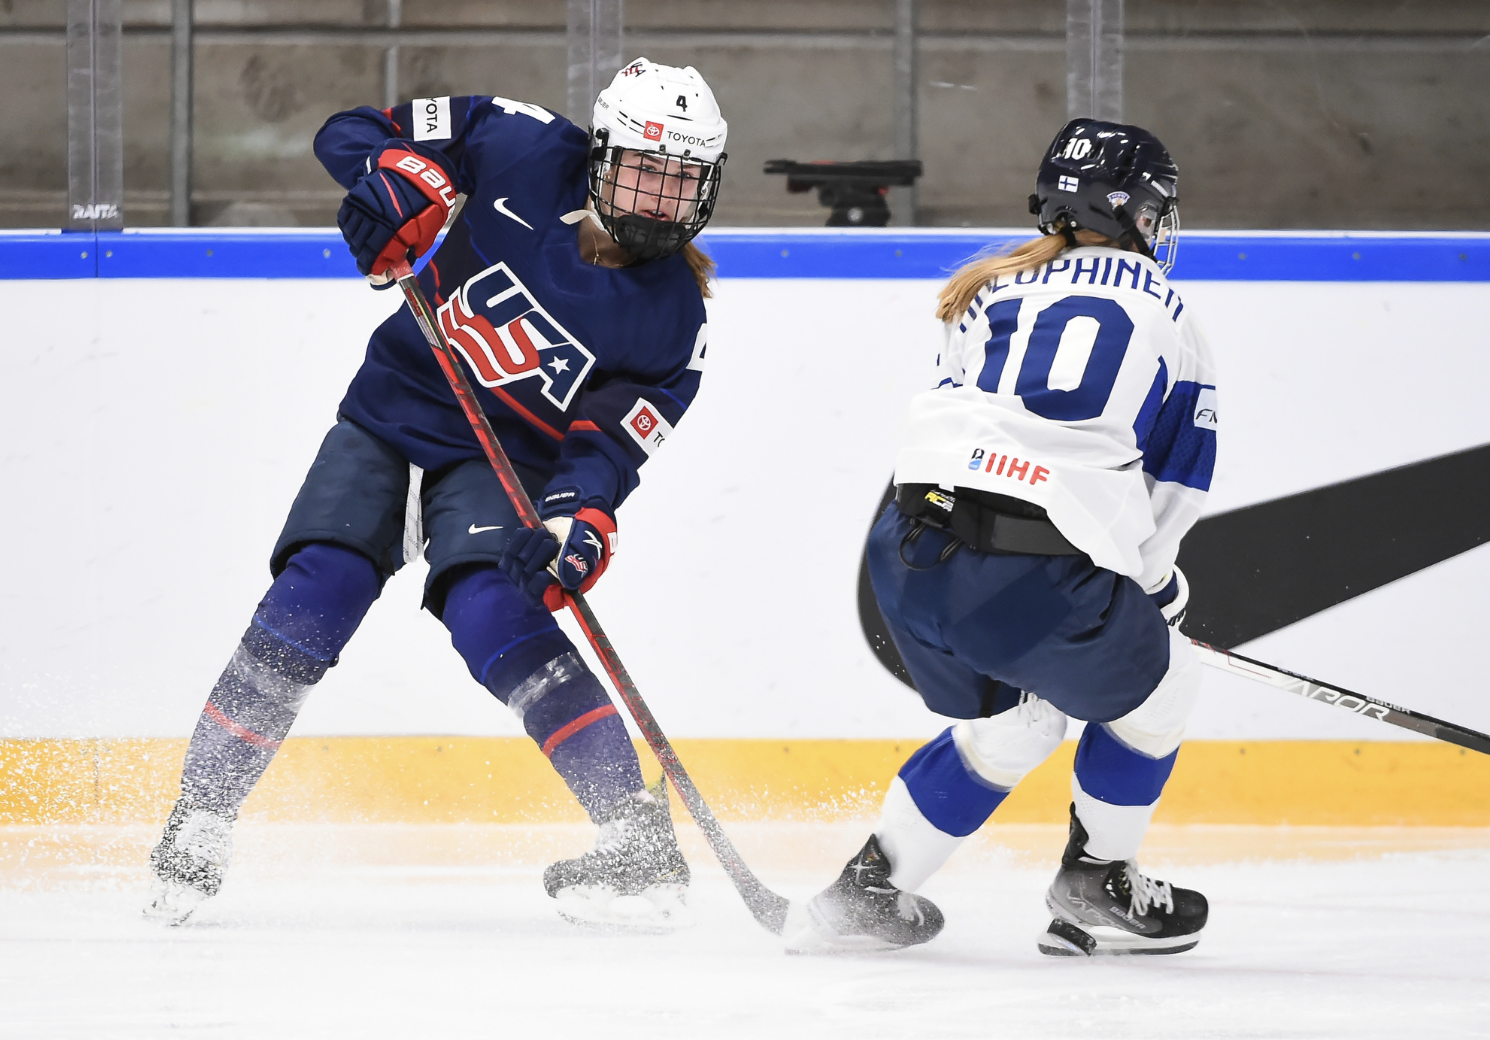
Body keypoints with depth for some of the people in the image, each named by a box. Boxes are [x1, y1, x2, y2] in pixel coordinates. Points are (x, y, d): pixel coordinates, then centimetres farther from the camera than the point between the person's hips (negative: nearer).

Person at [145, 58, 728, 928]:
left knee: (492, 614, -27)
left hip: (505, 465, -2)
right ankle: (201, 823, 0)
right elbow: (356, 132, -6)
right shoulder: (528, 153, -11)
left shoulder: (672, 318, -10)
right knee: (310, 604, -15)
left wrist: (584, 518, -36)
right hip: (392, 411, 2)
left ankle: (640, 836, -27)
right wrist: (399, 176, -28)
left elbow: (611, 440, -16)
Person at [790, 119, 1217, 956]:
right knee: (1158, 684, 23)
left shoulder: (996, 293, 22)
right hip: (1033, 579, -5)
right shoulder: (1164, 315, 13)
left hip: (910, 553, 5)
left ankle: (870, 889, 26)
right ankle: (1096, 886, 30)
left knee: (1015, 714, 30)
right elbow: (1176, 489, 16)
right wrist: (1156, 585, 35)